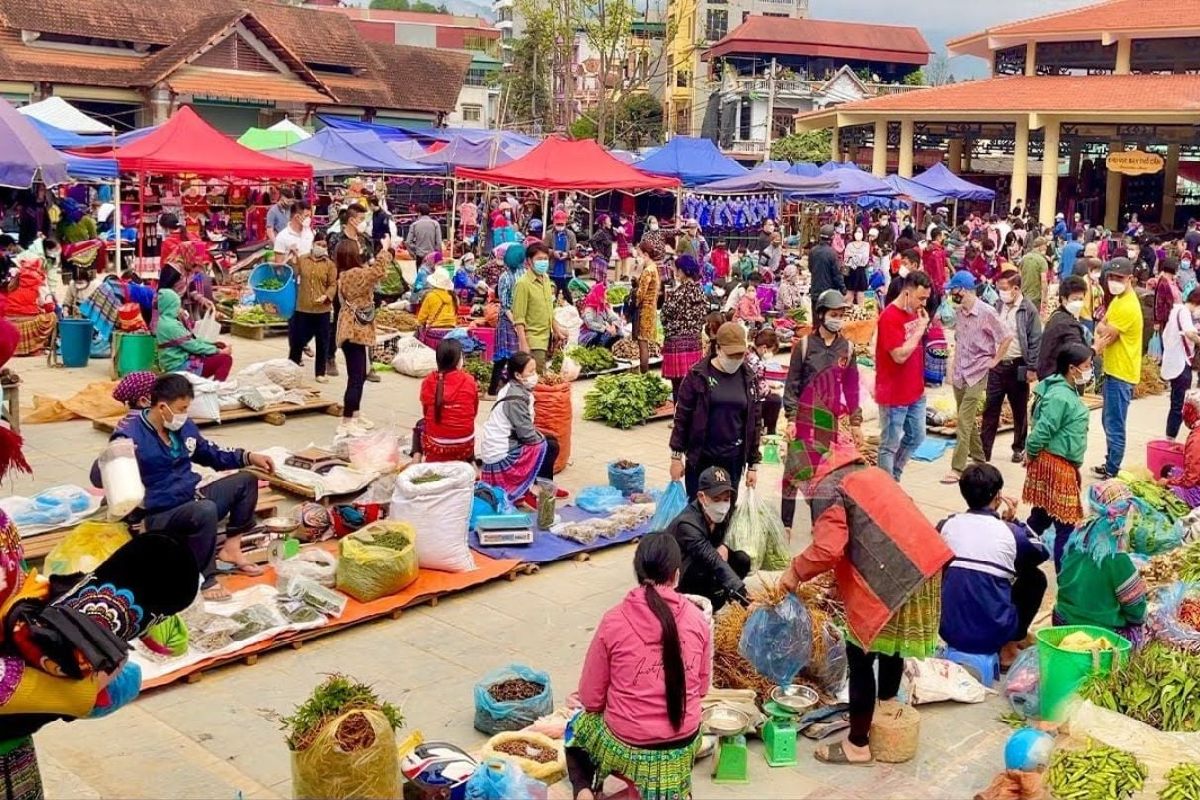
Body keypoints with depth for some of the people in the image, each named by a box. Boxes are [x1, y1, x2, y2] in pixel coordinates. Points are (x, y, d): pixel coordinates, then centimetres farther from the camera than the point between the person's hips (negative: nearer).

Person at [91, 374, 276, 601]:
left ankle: (231, 548, 5)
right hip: (162, 516, -8)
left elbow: (211, 454, 21)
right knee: (206, 510, -36)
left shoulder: (183, 426, 4)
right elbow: (98, 477, -26)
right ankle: (205, 579, -20)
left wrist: (248, 457, 9)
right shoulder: (132, 435, -19)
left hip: (192, 499, 8)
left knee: (246, 481, 6)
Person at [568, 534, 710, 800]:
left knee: (576, 727, 27)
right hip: (683, 748, 4)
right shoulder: (697, 619, -8)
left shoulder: (614, 621, -14)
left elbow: (590, 698, -6)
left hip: (626, 748, -4)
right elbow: (702, 687, 6)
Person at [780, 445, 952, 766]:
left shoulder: (826, 487, -4)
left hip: (888, 578, -9)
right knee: (890, 643, 28)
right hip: (924, 562, 9)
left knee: (860, 657, 4)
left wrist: (796, 571, 0)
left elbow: (828, 548, -16)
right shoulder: (869, 472, 22)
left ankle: (858, 745, 13)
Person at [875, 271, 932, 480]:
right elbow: (900, 355, -26)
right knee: (890, 445, 3)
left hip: (915, 392, 9)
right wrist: (920, 328, -19)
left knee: (916, 437, 20)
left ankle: (894, 476, 36)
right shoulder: (890, 318, -20)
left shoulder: (914, 313, 5)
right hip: (894, 395, -9)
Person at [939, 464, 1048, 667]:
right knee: (1035, 578, 19)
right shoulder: (1010, 532, -8)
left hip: (949, 630, 3)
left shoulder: (946, 525, -3)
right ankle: (1009, 649, 18)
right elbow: (1042, 552, 13)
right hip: (992, 634, -3)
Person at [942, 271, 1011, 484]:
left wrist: (994, 361, -6)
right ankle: (978, 455, 32)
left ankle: (957, 468, -9)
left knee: (964, 421, -10)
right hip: (959, 373, 7)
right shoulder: (958, 311, 5)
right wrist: (953, 365, 14)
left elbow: (1006, 338, -8)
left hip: (977, 373, -7)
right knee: (966, 419, 16)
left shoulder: (986, 313, -15)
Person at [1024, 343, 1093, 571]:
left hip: (1064, 464, 10)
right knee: (1066, 524, -3)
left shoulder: (1068, 391, 9)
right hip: (1056, 464, -10)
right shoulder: (1060, 397, -23)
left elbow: (1042, 429, 17)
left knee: (1042, 516, 20)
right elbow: (1042, 431, -23)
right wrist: (1031, 454, -8)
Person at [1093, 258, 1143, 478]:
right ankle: (1110, 464, 29)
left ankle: (1111, 471, 1)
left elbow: (1107, 335, -17)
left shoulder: (1128, 307, -20)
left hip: (1121, 374, -10)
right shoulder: (1118, 299, 13)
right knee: (1109, 422, 18)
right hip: (1113, 370, 10)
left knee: (1114, 426, -5)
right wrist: (1103, 332, -9)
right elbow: (1101, 328, 11)